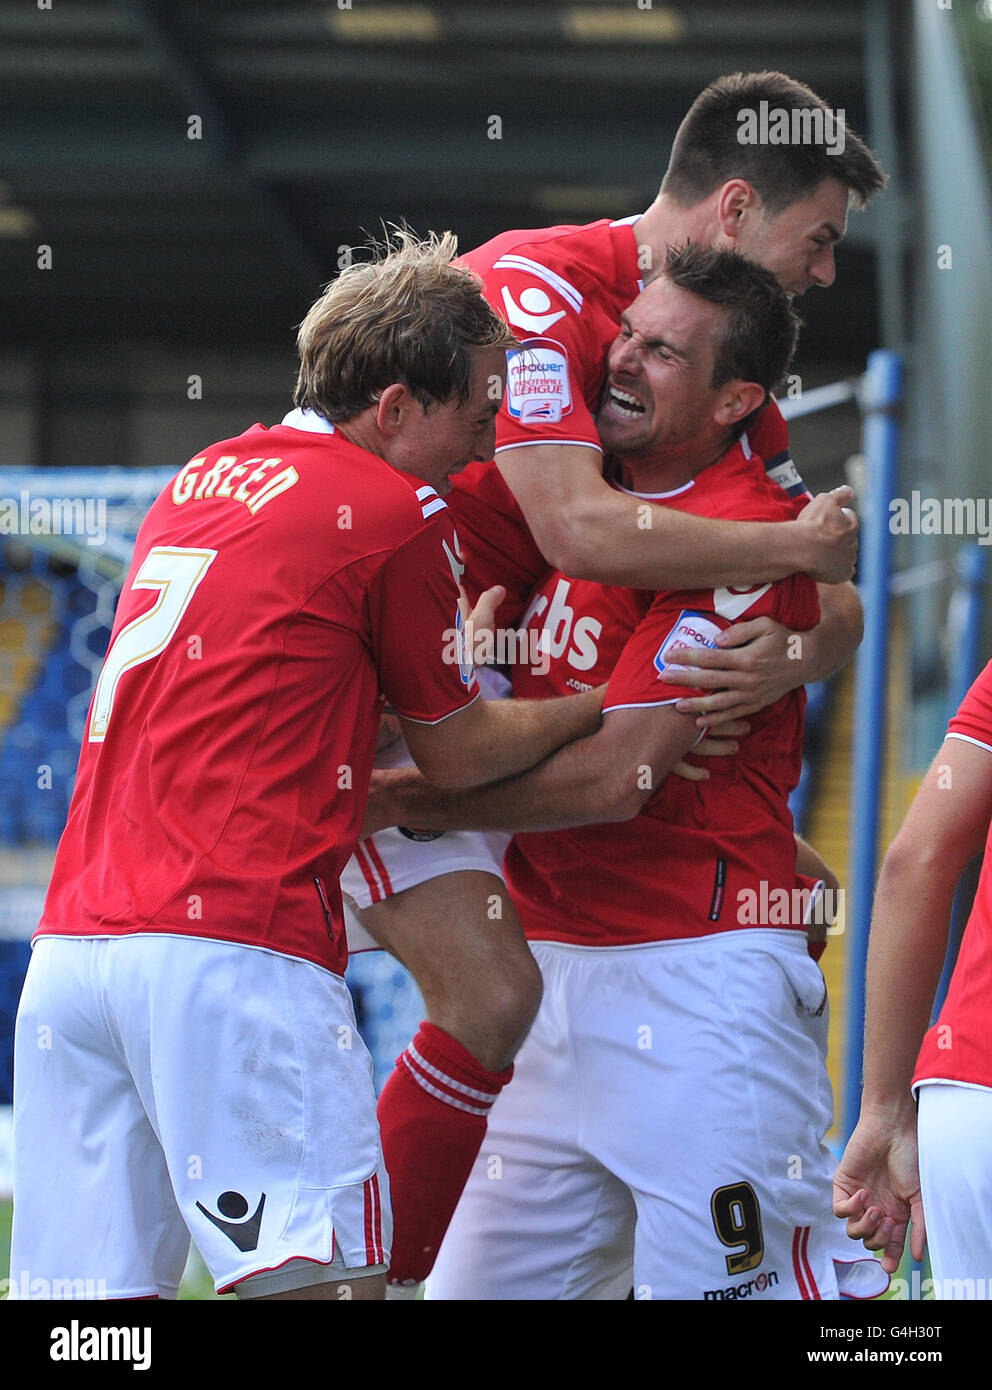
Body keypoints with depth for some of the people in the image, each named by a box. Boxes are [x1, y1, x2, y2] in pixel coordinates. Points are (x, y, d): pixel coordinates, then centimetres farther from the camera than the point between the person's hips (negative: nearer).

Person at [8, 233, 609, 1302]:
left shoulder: (203, 478, 21)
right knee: (324, 1279, -10)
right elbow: (454, 755, 10)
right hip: (235, 951, -8)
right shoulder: (395, 512, -1)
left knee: (96, 1288, 6)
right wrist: (603, 707, 25)